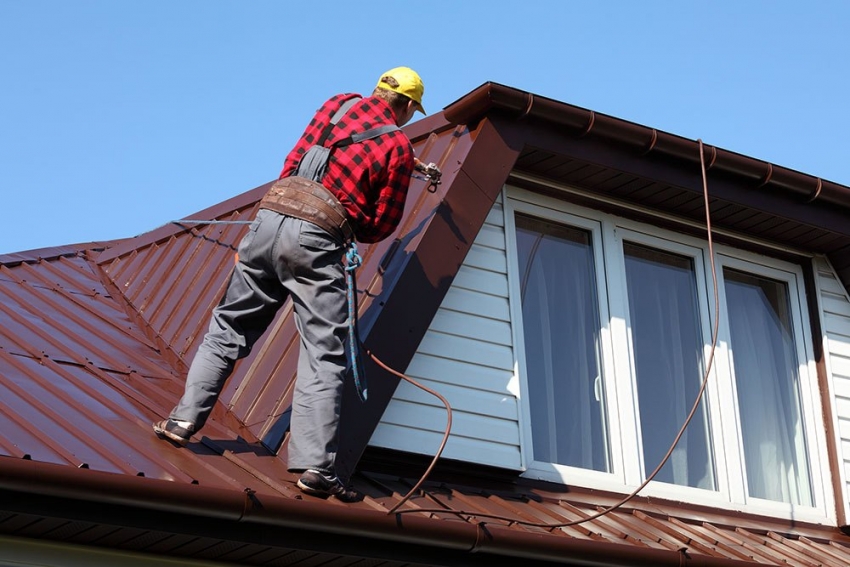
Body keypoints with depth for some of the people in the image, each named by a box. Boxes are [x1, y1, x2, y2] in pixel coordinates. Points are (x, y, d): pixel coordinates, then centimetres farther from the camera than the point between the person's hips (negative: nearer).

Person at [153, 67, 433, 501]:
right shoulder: (399, 148, 4)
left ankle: (184, 419, 18)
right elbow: (382, 225, 4)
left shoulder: (338, 105, 17)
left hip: (270, 217, 5)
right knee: (324, 355, -3)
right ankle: (314, 465, -9)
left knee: (229, 327, 18)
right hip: (316, 240, -5)